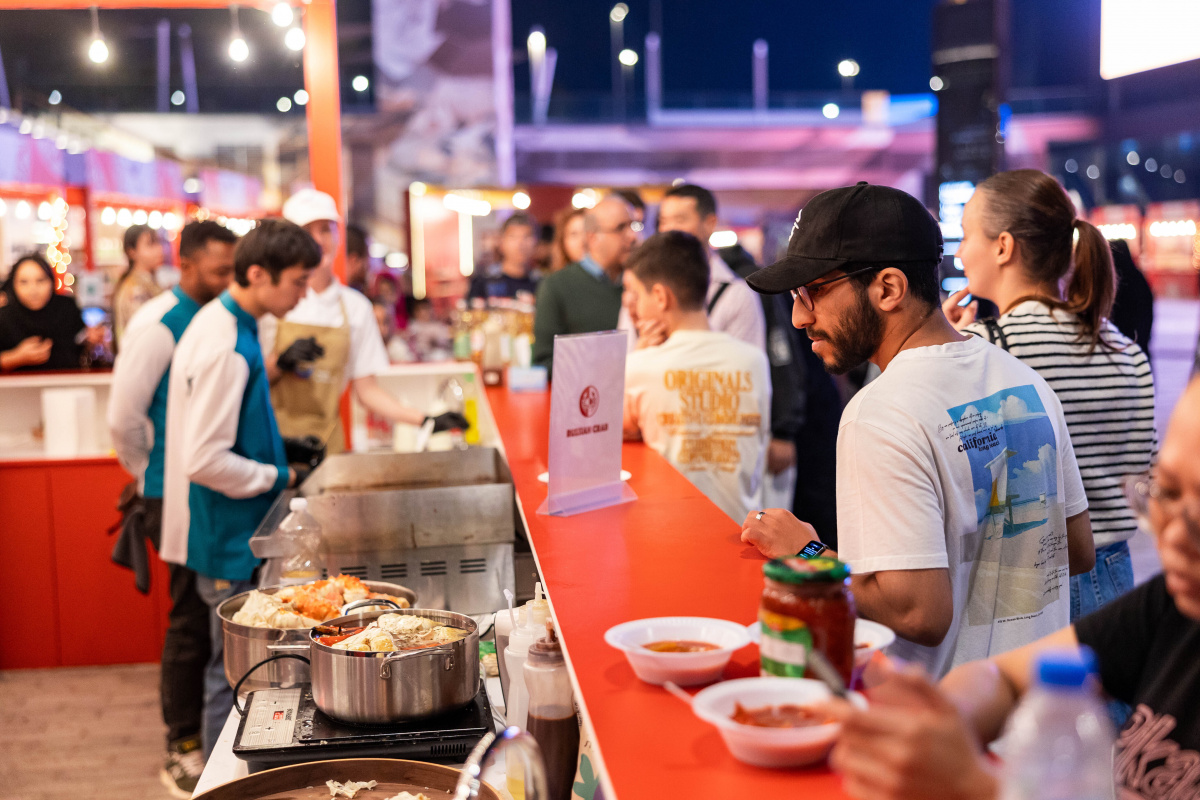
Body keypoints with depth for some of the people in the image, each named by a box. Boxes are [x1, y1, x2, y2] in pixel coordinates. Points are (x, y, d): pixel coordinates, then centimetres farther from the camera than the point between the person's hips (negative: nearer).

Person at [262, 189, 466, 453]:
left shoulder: (355, 306, 8)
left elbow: (367, 389, 9)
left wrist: (423, 420, 0)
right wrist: (281, 362, -17)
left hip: (326, 441, 3)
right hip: (274, 439, -3)